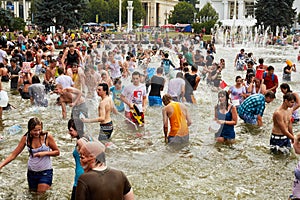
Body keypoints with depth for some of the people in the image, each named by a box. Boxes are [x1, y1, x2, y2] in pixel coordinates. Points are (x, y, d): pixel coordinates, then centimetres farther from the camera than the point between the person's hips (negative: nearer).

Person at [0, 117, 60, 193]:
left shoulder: (47, 136, -15)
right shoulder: (25, 138, -7)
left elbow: (57, 152, -5)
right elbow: (13, 154, -2)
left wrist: (45, 153, -21)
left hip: (45, 172, -4)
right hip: (31, 172, 4)